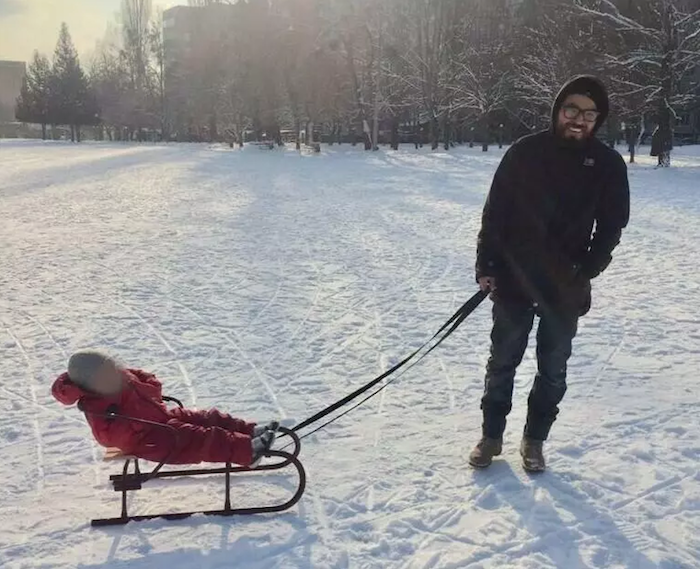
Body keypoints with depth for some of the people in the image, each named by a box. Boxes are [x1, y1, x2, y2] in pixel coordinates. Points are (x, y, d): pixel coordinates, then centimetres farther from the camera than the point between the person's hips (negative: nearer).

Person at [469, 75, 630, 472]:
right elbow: (494, 212, -2)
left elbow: (611, 227, 1)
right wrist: (486, 266, -6)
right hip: (514, 281, 0)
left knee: (553, 370, 12)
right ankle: (491, 436, 28)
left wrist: (585, 273, -10)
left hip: (566, 290, 1)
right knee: (502, 362, 11)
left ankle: (534, 440, 30)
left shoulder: (608, 164, -4)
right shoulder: (525, 152, -6)